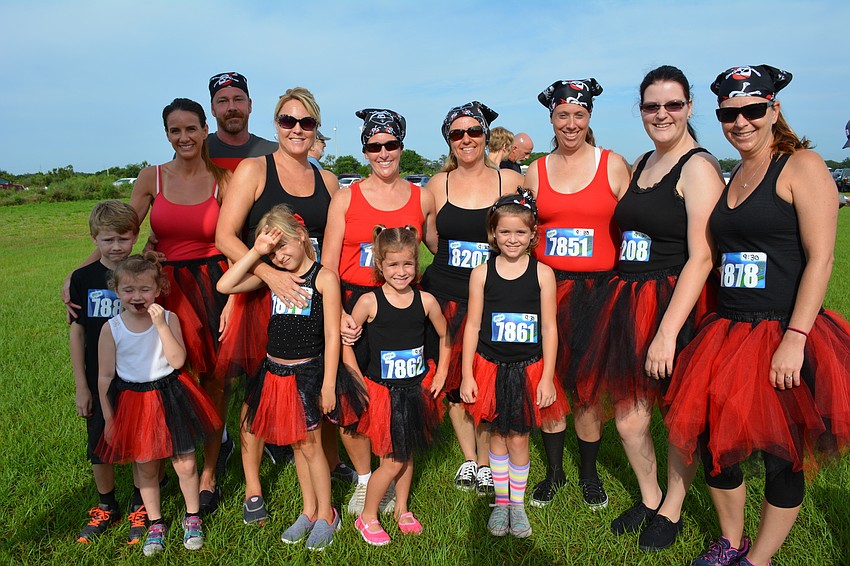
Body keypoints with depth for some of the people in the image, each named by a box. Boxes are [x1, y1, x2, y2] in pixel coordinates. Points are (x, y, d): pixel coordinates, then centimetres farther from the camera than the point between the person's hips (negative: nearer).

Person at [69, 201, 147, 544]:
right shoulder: (83, 278, -4)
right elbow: (76, 331, 1)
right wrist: (81, 386, 0)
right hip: (99, 382, 2)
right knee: (98, 448, 13)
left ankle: (139, 508, 32)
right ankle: (106, 508, 37)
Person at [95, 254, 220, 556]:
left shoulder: (169, 318, -9)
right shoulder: (111, 328, -8)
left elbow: (177, 360, -18)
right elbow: (105, 376, -2)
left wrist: (161, 325, -26)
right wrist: (109, 419, 0)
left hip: (170, 398, -1)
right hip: (133, 404, 1)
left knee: (185, 464, 6)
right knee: (146, 469, 15)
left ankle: (192, 517, 30)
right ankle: (156, 523, 37)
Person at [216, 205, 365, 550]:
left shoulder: (324, 278, -10)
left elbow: (332, 335, -11)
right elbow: (224, 286, -6)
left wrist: (328, 384, -12)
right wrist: (255, 252, -11)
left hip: (309, 372, -5)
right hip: (275, 372, 5)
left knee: (310, 445, 6)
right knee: (297, 445, 16)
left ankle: (326, 516, 25)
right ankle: (308, 512, 32)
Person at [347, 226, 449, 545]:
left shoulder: (425, 300, -4)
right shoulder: (369, 301, -13)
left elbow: (445, 336, 11)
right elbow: (345, 342, -7)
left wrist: (440, 375, 7)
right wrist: (360, 384, -9)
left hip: (417, 388, 3)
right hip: (383, 392, -3)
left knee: (407, 454, 17)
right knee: (392, 462, 2)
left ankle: (402, 509, 40)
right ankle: (367, 517, 26)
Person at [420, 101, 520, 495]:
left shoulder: (511, 182, 0)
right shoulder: (437, 185, 5)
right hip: (446, 294, 2)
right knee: (454, 381, 8)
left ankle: (486, 464, 21)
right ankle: (469, 459, 27)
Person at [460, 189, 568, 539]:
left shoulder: (542, 273, -4)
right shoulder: (482, 273, -2)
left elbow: (549, 328, -1)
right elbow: (472, 326, 0)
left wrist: (547, 377, -4)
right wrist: (467, 375, -2)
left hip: (528, 369, -1)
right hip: (490, 368, 1)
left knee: (518, 437, 8)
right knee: (497, 435, 12)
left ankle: (518, 503, 29)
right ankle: (500, 501, 31)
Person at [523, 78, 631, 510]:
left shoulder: (613, 165, 3)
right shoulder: (535, 171, 9)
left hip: (598, 289, -2)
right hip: (547, 288, 2)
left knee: (589, 385, 4)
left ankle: (589, 473, 26)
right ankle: (553, 471, 25)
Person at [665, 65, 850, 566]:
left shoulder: (802, 165, -6)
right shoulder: (731, 178, 15)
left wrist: (795, 338, -21)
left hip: (783, 337, -7)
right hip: (727, 334, 7)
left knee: (782, 457, 7)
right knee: (713, 443, 12)